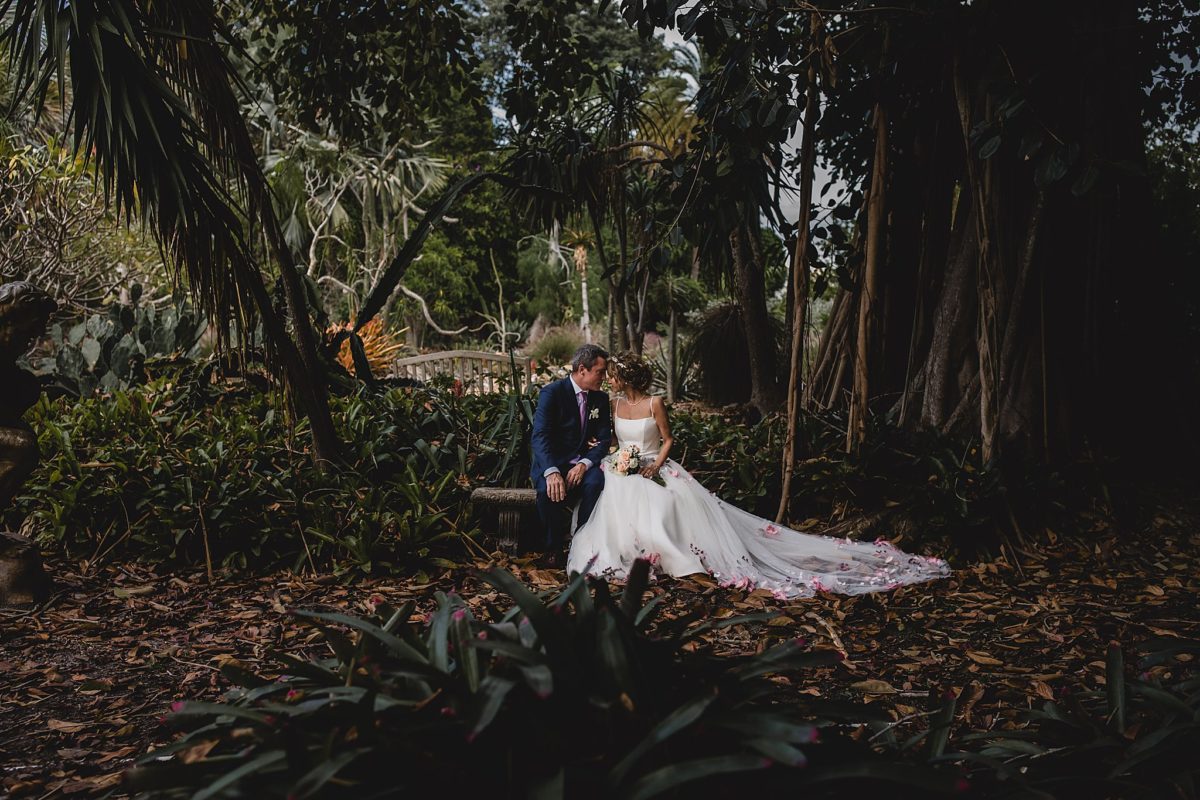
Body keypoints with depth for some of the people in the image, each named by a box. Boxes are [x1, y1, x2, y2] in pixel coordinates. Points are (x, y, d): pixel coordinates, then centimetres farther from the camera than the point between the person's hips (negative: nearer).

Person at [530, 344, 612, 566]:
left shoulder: (601, 398, 8)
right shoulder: (551, 393, -8)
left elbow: (604, 439, 4)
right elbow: (540, 436, -18)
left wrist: (584, 464, -17)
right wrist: (551, 472, -35)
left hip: (582, 465, 3)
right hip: (551, 464, -3)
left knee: (596, 482, -31)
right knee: (548, 489, -35)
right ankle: (553, 548, -12)